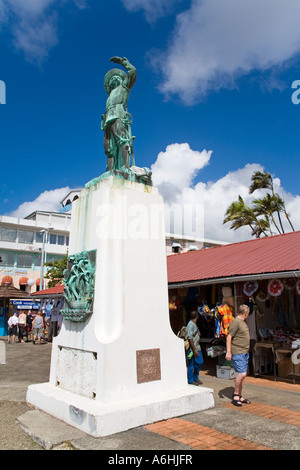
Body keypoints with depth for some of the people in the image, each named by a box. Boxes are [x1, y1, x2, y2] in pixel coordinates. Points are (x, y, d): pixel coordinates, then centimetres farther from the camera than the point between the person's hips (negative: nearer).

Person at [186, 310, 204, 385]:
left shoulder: (194, 324, 12)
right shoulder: (190, 325, -19)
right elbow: (190, 338, -22)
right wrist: (194, 350, -22)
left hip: (197, 347, 9)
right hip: (192, 349, -9)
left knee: (200, 362, 14)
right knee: (191, 365, 2)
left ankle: (195, 378, 29)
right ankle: (190, 380, 15)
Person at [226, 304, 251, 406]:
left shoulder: (243, 322, 16)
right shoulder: (235, 322, -13)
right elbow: (229, 337, -16)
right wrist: (228, 352, -20)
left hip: (245, 352, 9)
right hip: (237, 353, -9)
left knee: (243, 375, 11)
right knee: (242, 373, -12)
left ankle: (239, 397, 20)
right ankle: (236, 395, 3)